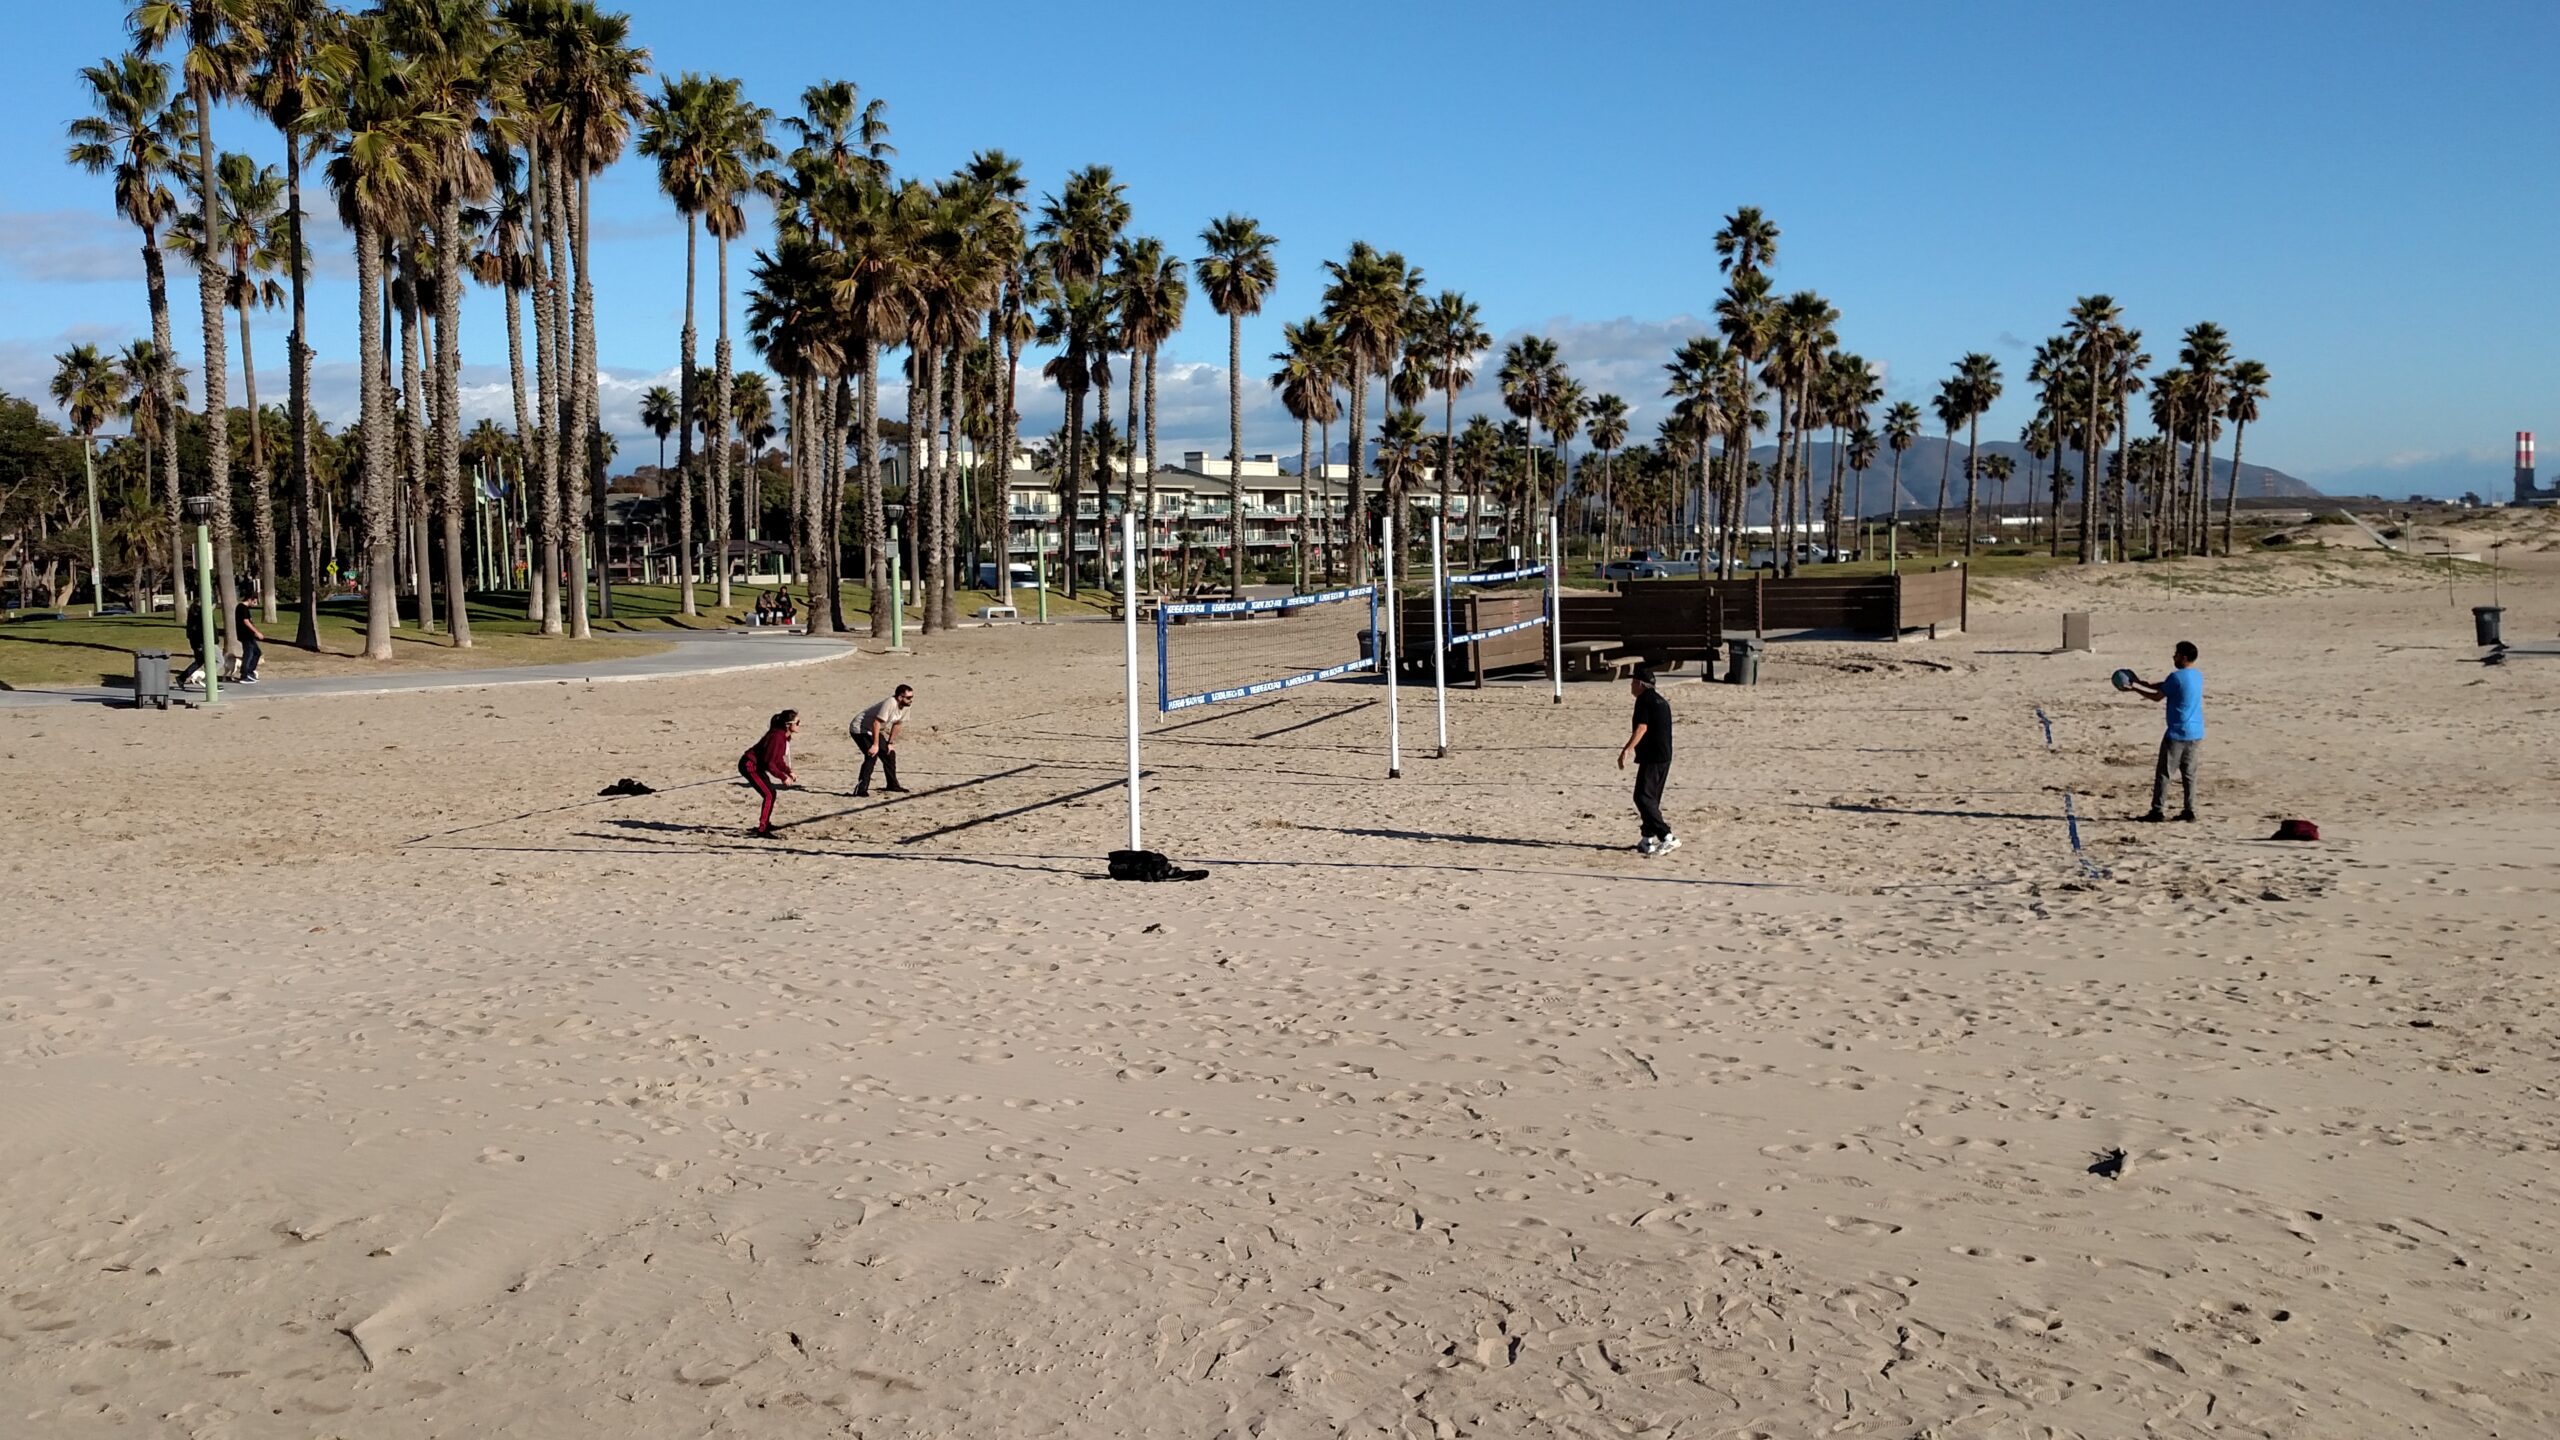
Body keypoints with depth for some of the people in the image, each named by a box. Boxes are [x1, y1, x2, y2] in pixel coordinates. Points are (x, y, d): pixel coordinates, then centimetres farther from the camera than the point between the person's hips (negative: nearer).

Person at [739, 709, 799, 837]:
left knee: (770, 793, 20)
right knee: (769, 795, -14)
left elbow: (778, 759, 14)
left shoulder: (784, 736, 3)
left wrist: (789, 772, 5)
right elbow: (769, 763, -27)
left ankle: (765, 824, 37)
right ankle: (762, 830, -13)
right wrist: (783, 777, -19)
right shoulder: (777, 737, -27)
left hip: (756, 765, 10)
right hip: (749, 766, -10)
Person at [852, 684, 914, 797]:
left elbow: (896, 724, 10)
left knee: (890, 754, 11)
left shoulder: (905, 707, -4)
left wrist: (890, 743, 10)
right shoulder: (890, 704, -31)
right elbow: (876, 723, -33)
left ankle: (893, 786, 27)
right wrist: (875, 745, -32)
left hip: (873, 731, 10)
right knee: (872, 756, -23)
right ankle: (860, 790, -25)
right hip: (860, 728, -9)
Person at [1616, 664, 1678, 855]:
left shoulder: (1644, 700, -11)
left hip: (1651, 758, -10)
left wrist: (1626, 750, -27)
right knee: (1652, 798, 15)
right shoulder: (1661, 700, 18)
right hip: (1665, 756, 10)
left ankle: (1667, 837, -18)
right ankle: (1648, 840, 16)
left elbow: (1642, 727, -22)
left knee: (1643, 798, -10)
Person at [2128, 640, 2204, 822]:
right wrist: (2146, 684, 20)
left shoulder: (2176, 677, -16)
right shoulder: (2198, 675, 10)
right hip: (2196, 734, 7)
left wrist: (2136, 688, 7)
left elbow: (2158, 696, -5)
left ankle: (2158, 811, 0)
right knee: (2189, 773, 12)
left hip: (2177, 733, -7)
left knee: (2163, 773, 0)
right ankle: (2190, 810, 11)